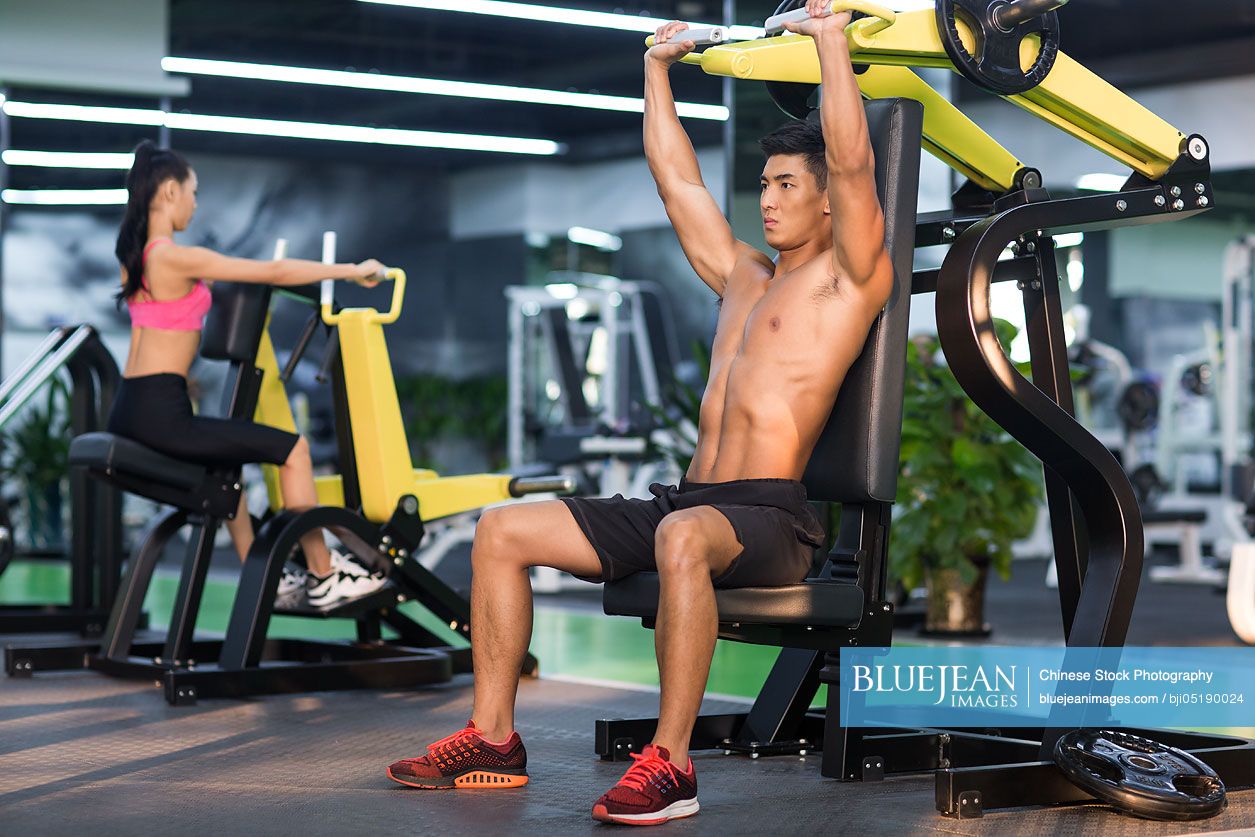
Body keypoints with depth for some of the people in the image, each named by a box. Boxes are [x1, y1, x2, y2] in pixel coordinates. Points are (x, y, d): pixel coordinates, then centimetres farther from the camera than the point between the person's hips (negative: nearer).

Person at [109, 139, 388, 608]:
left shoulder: (133, 256, 13)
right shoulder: (174, 257, -15)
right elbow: (273, 272, -12)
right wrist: (351, 271, -2)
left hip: (128, 412, 10)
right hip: (159, 414, -10)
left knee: (230, 454, 35)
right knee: (292, 449, -1)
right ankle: (323, 578, 8)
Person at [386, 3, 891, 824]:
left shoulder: (847, 277, 2)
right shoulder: (741, 274, 23)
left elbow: (852, 160, -13)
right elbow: (675, 175, 30)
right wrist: (659, 70, 33)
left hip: (772, 517, -8)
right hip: (687, 500, 8)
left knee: (683, 539, -43)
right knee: (503, 530, -2)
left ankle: (670, 763, -38)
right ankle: (494, 737, -1)